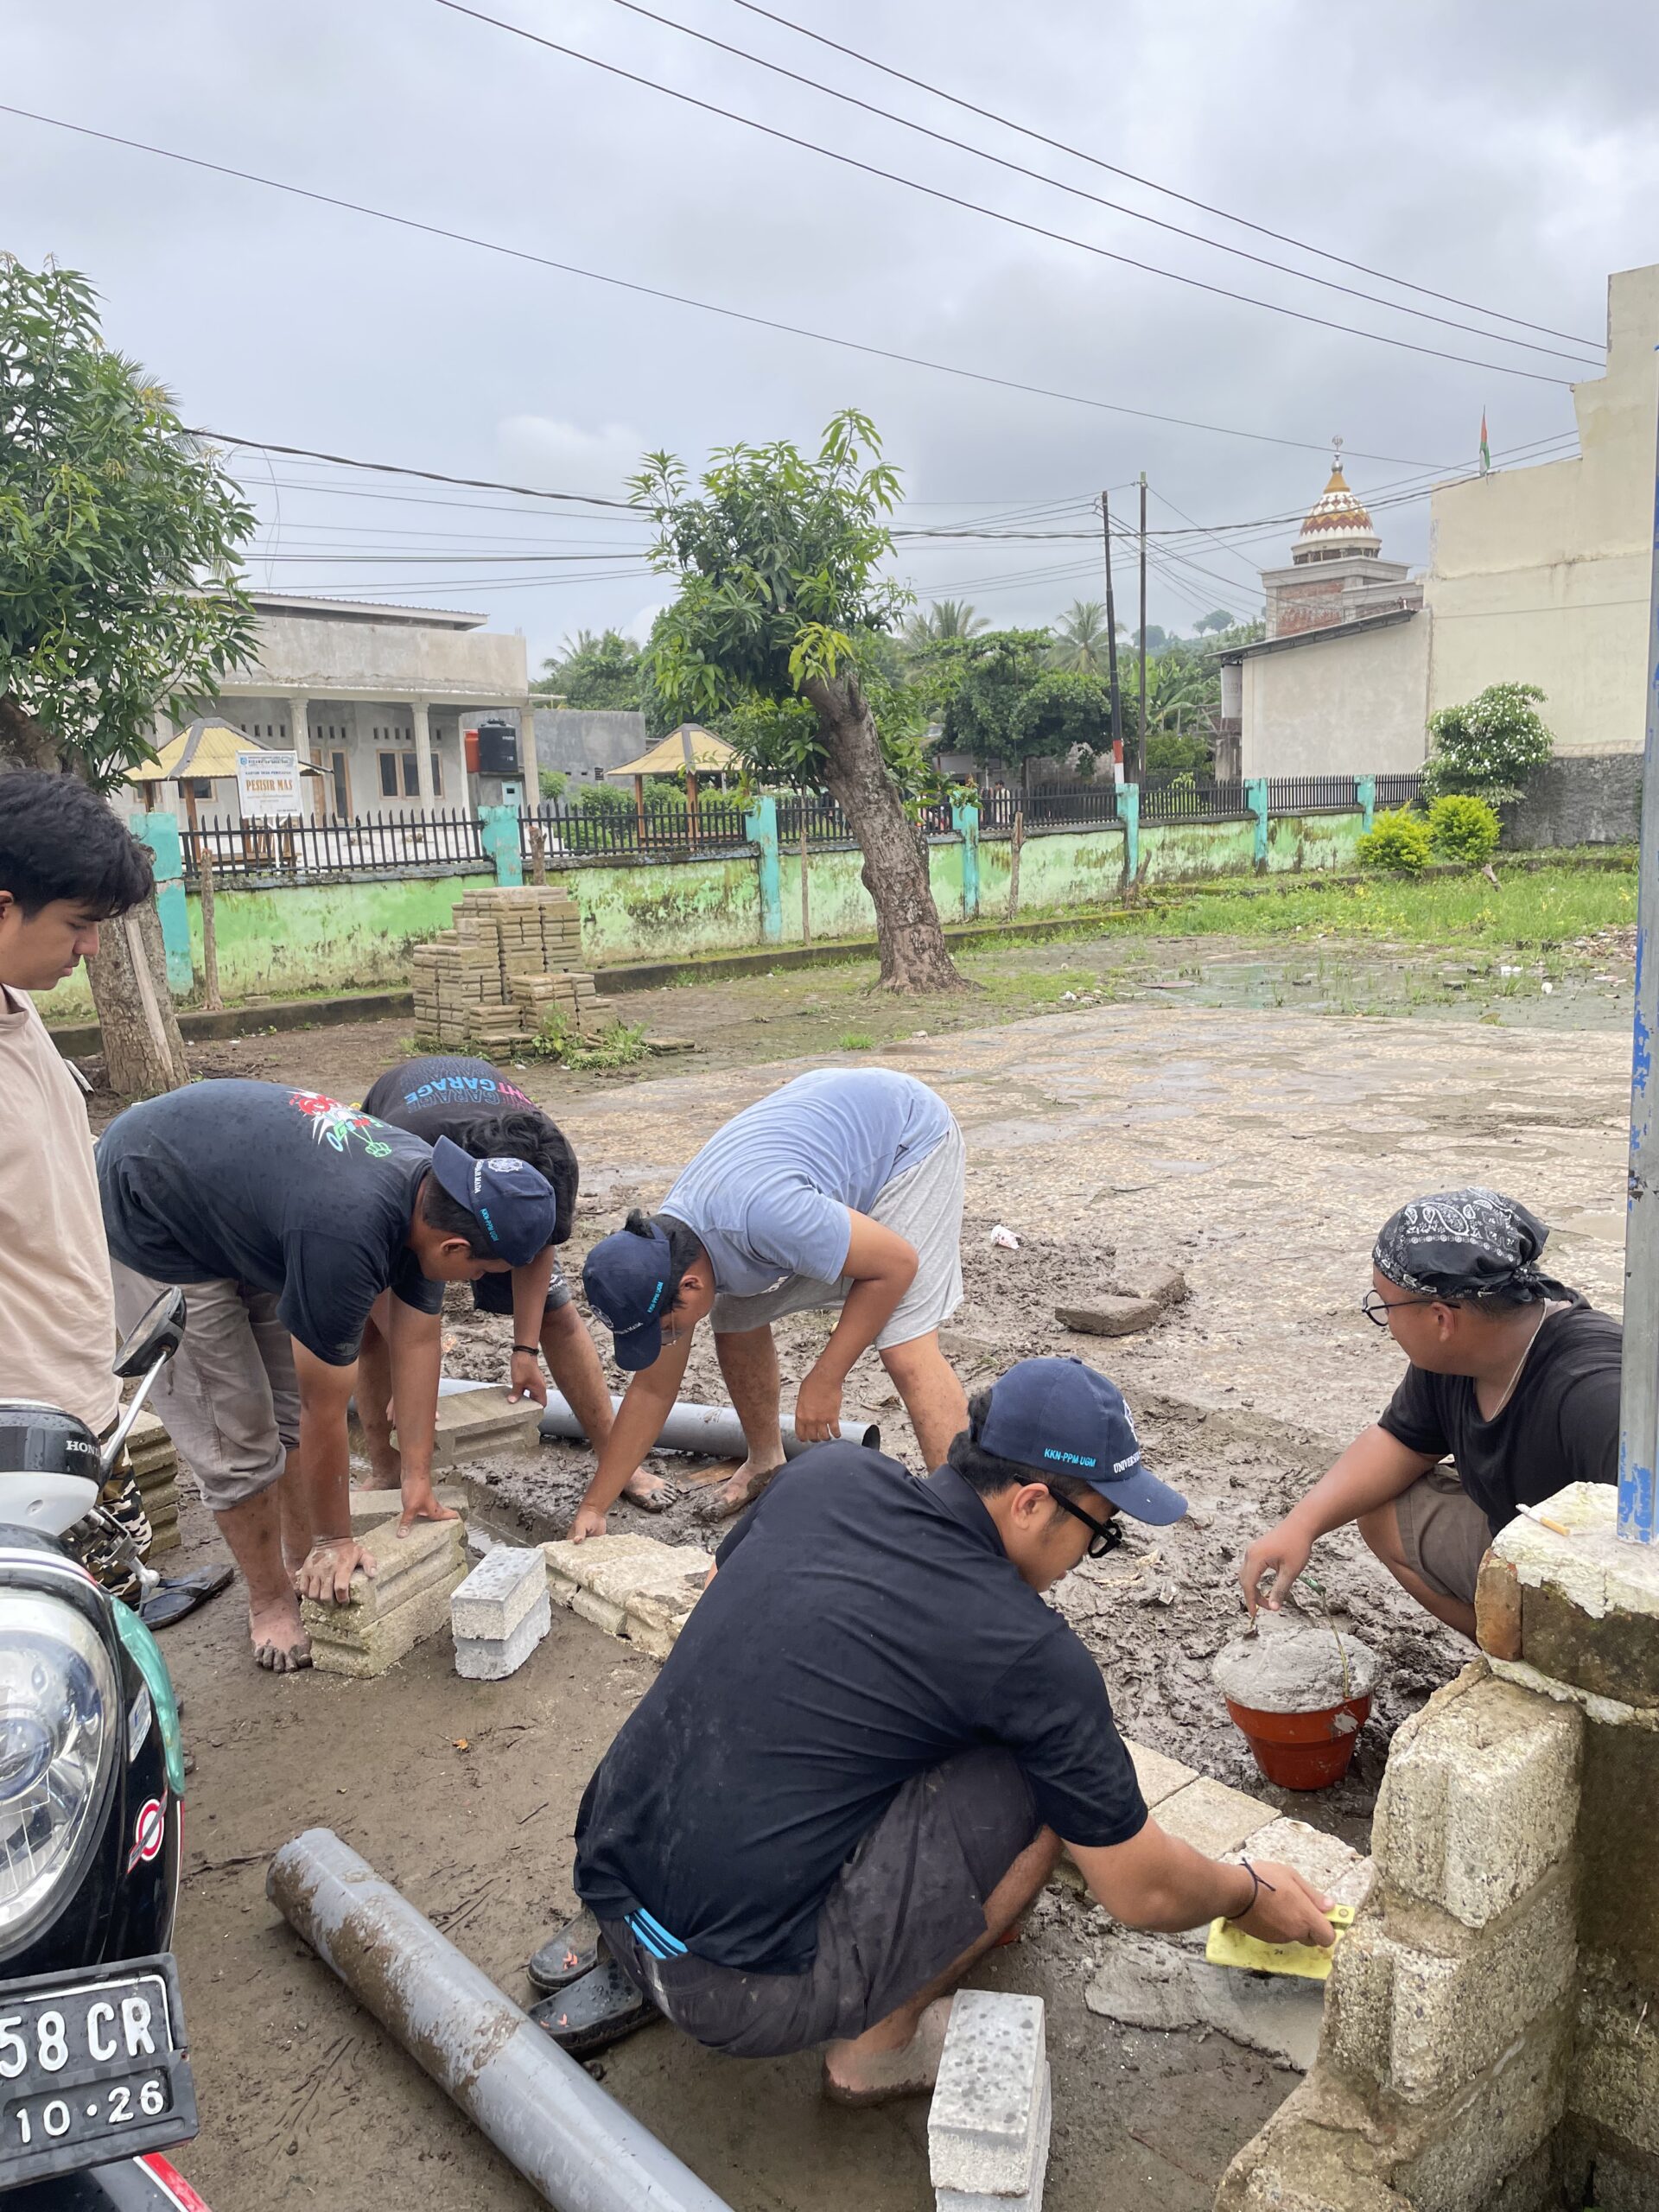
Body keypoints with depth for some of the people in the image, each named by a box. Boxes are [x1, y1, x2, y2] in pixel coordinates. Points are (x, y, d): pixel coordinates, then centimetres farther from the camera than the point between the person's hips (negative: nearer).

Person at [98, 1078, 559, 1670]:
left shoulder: (434, 1192, -14)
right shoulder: (345, 1239, -38)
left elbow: (416, 1343, -3)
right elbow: (326, 1411, -25)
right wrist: (336, 1539, -10)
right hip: (148, 1221, -8)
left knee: (293, 1401, 7)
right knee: (236, 1433, -5)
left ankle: (304, 1565, 24)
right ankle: (270, 1603, 14)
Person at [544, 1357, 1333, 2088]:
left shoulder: (828, 1475, 1)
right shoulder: (1031, 1656, -13)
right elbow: (1142, 1891, -1)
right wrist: (1252, 1897, 20)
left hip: (607, 1887, 7)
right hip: (740, 1994, -7)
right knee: (1043, 1783, -3)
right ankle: (878, 2045, 11)